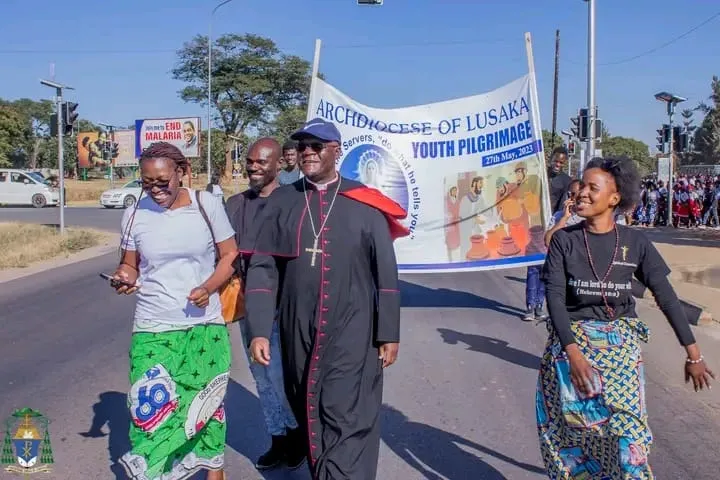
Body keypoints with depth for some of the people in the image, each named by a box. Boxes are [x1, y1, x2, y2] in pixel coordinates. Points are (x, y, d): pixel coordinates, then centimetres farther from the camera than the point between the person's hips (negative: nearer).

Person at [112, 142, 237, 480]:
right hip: (152, 330, 1)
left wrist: (208, 288, -16)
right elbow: (129, 266, 11)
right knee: (152, 409, -6)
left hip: (205, 327, -1)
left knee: (206, 406, 9)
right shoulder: (135, 214, -1)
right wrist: (125, 277, -12)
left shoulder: (207, 204, -5)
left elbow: (230, 255, 1)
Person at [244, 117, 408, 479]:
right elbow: (263, 269, 2)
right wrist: (259, 330, -6)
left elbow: (386, 273, 1)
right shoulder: (281, 202, 6)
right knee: (310, 418, 15)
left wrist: (389, 334, 0)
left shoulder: (364, 204, 0)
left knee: (347, 423, -7)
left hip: (352, 335, -3)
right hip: (299, 334, 3)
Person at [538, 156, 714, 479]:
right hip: (571, 343, 0)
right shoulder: (564, 240, -6)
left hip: (620, 348, 0)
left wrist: (694, 354, -1)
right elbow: (555, 297, -11)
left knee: (626, 433, -3)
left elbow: (666, 297, -1)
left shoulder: (635, 242, -3)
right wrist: (573, 352, -21)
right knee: (571, 430, 7)